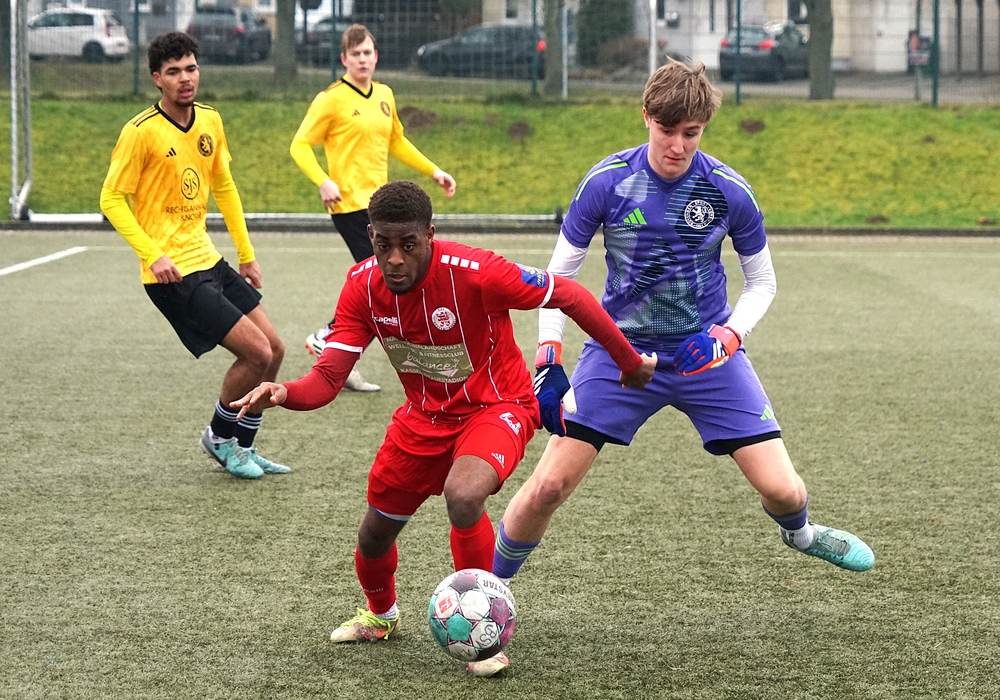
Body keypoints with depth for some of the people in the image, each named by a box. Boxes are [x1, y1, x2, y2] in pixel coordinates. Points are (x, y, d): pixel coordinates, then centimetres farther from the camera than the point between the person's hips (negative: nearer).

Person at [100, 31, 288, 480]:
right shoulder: (141, 132, -14)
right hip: (172, 273, -8)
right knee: (256, 352, -12)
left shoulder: (210, 122, 7)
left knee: (274, 350, 9)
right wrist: (153, 255, -21)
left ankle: (243, 448, 24)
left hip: (208, 260, 8)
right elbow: (111, 200, -12)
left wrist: (246, 254, 20)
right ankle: (219, 438, 11)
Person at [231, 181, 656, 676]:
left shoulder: (474, 273, -31)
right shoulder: (363, 286, -17)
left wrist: (630, 364, -11)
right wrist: (283, 393, -40)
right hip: (425, 415, 5)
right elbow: (327, 378, -17)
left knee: (462, 496, -34)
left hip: (497, 407, -5)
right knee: (376, 529, 13)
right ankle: (380, 615, 50)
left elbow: (570, 296, -21)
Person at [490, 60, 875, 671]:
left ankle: (799, 531, 33)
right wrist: (549, 362, -8)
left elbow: (762, 282, 2)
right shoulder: (608, 181, -12)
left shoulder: (727, 190, -11)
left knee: (782, 489, -6)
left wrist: (729, 334, -16)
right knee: (548, 487, -11)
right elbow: (559, 273, -1)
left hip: (706, 353, 0)